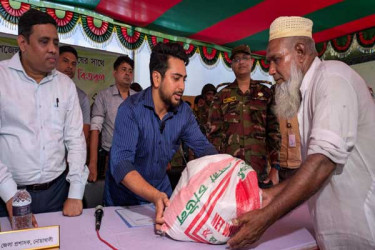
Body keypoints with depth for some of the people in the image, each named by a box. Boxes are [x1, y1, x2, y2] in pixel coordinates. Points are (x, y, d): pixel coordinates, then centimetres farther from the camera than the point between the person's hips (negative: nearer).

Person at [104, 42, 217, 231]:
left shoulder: (184, 112, -9)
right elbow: (121, 163, -33)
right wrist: (155, 196, -47)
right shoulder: (131, 109, -24)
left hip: (161, 191, 4)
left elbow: (203, 147, -8)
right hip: (125, 196, -4)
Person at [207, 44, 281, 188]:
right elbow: (214, 134, 5)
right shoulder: (222, 96, 7)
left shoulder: (266, 93, 8)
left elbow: (274, 131, 4)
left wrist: (275, 168, -1)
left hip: (260, 171, 1)